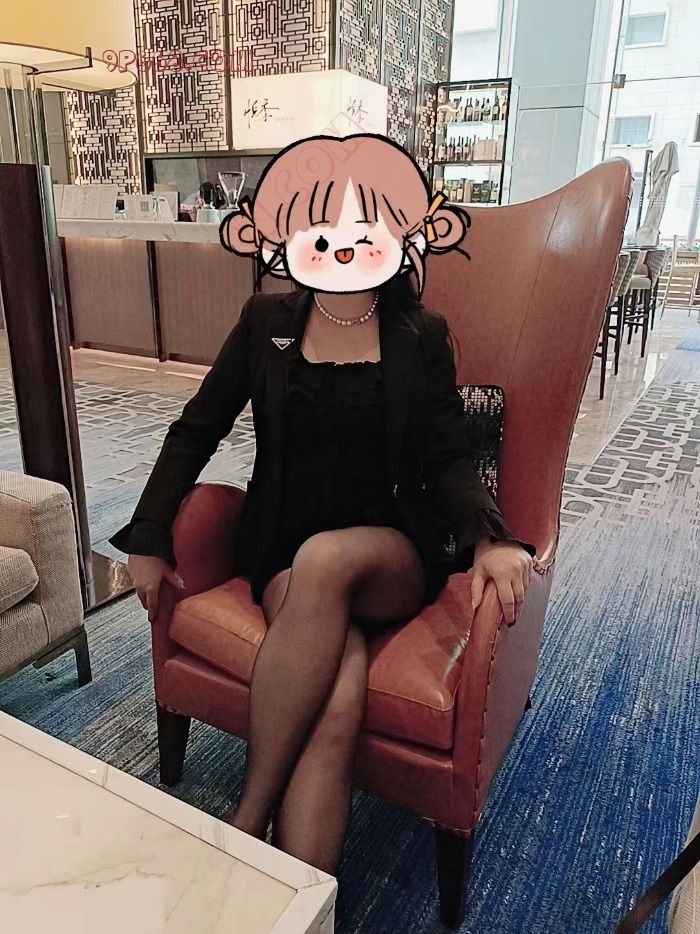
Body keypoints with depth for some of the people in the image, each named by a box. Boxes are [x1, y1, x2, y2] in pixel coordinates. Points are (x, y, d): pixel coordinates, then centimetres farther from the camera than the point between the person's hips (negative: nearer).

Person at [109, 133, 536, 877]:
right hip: (284, 554, 1)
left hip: (395, 557, 0)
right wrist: (147, 540, 2)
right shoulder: (266, 321, 5)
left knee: (324, 558, -36)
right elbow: (195, 430, 9)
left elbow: (448, 458, 1)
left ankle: (248, 818, -21)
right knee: (339, 701, -30)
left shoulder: (421, 335, 4)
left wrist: (490, 537, -19)